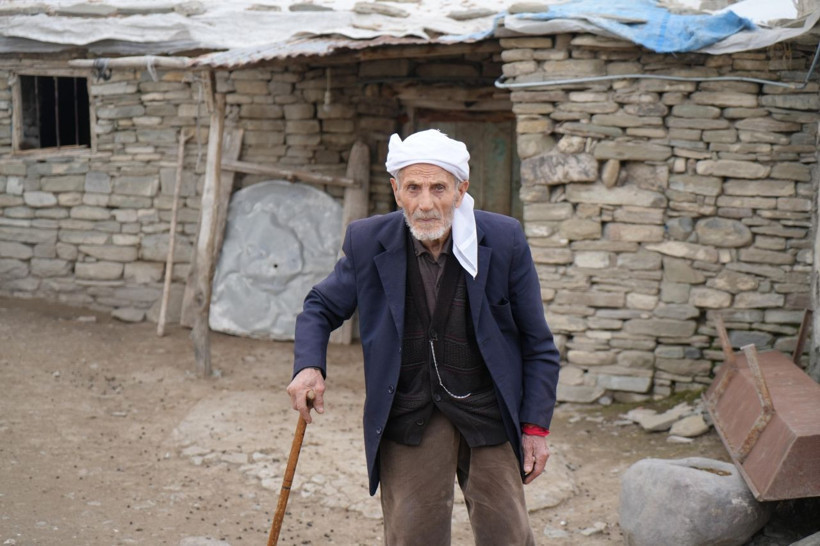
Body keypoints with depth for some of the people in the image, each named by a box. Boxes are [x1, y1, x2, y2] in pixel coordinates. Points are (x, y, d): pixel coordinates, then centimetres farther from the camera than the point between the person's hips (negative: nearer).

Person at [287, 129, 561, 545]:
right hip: (409, 414, 1)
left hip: (488, 412, 0)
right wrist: (308, 365, -12)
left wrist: (535, 427, -3)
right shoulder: (368, 242, -8)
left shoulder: (504, 240, -10)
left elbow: (536, 343, -1)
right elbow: (321, 307, 8)